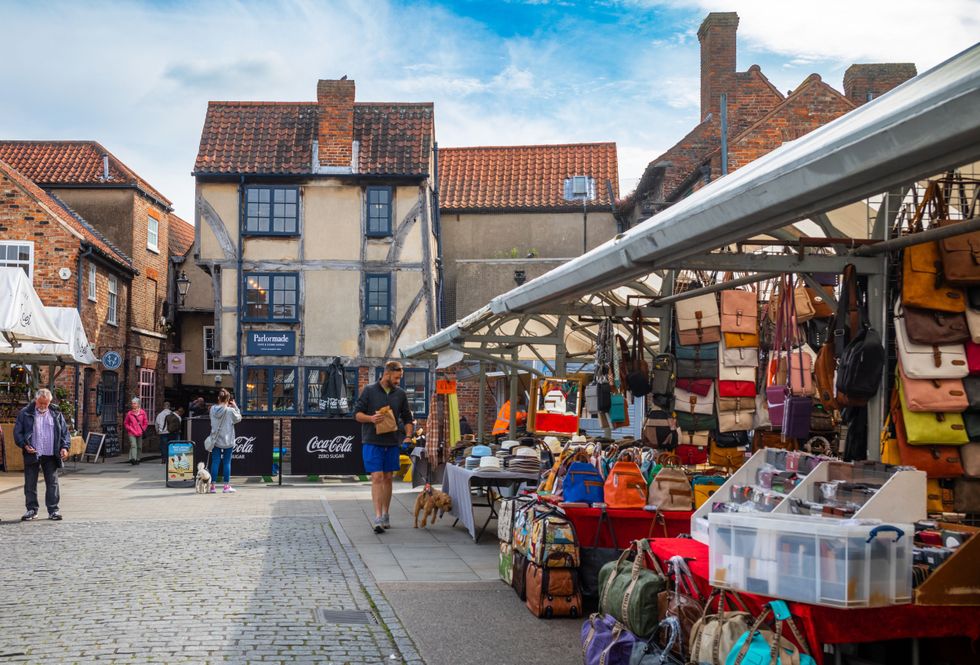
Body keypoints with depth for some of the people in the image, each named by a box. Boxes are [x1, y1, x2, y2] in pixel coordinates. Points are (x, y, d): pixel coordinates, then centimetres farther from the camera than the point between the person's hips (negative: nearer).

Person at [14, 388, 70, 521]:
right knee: (30, 483, 4)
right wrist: (25, 445, -12)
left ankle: (53, 510, 6)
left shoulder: (56, 414, 8)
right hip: (32, 454, -1)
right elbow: (17, 432, 3)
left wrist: (64, 447, -4)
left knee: (52, 482, 1)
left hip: (51, 455, 1)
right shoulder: (25, 413, 2)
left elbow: (65, 432, 10)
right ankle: (31, 509, 15)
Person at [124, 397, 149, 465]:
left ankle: (137, 459, 20)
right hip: (132, 433, -2)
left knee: (139, 447, 7)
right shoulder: (129, 413, 5)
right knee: (133, 445, -18)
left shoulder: (142, 412, 5)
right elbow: (125, 423, 12)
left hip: (140, 433, 2)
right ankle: (133, 459, -29)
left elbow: (146, 422, 11)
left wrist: (142, 430, 1)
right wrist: (130, 429, -1)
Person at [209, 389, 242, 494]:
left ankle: (212, 486, 5)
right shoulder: (230, 410, -15)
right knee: (227, 462, 4)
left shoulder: (213, 409, -3)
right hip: (227, 440, -3)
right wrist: (235, 407, 4)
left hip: (216, 440, 3)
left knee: (215, 462, 5)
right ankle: (227, 486, 7)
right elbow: (238, 418, 0)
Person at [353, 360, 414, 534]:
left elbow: (407, 418, 16)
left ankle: (385, 515, 21)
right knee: (377, 478, -10)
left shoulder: (400, 394, 8)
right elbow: (357, 413, -1)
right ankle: (378, 518, -13)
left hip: (392, 443, 4)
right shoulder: (369, 390, -2)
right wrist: (371, 418, -20)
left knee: (388, 479, 10)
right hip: (373, 442, -4)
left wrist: (408, 436, 0)